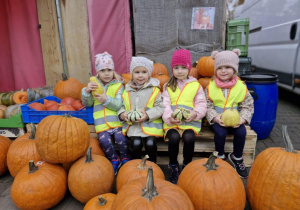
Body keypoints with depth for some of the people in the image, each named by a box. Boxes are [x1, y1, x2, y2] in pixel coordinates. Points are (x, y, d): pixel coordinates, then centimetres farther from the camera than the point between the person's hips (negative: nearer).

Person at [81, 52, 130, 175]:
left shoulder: (118, 85, 6)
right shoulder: (94, 85, 16)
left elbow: (119, 105, -5)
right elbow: (87, 104, 13)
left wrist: (106, 99, -20)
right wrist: (86, 91, -5)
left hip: (117, 121, -2)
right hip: (101, 123, 2)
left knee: (120, 138, -23)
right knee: (104, 141, -20)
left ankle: (125, 159, 7)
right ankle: (114, 160, 8)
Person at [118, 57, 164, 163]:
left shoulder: (154, 89, 1)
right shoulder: (127, 90, 11)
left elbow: (160, 107, -4)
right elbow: (122, 106, 16)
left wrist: (148, 115, -18)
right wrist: (122, 114, -6)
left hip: (150, 125, -2)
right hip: (132, 125, 2)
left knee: (150, 143, -20)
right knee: (136, 143, -19)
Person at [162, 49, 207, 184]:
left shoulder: (196, 85, 12)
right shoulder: (168, 86, 15)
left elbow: (201, 104, 6)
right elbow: (165, 104, 3)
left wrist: (195, 113, -16)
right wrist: (169, 117, -18)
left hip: (190, 120, 0)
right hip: (171, 121, 1)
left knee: (189, 137, -29)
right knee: (174, 137, -29)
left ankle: (187, 166, -2)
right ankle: (173, 167, -4)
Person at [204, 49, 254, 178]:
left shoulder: (241, 87, -1)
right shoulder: (211, 87, -3)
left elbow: (247, 106, 2)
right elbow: (208, 106, -4)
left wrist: (242, 118, -16)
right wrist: (215, 117, -21)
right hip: (217, 119, -1)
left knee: (241, 132, -23)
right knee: (220, 132, -28)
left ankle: (237, 158, 7)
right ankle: (220, 157, 3)